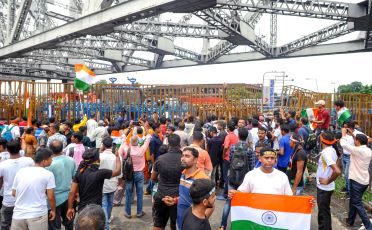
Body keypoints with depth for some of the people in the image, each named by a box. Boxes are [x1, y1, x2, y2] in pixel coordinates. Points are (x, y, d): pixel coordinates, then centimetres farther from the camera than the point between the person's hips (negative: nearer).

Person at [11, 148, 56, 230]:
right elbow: (51, 197, -7)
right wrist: (53, 210, 9)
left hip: (18, 214, 4)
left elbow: (13, 193, 14)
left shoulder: (20, 171, 5)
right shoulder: (48, 174, -9)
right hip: (37, 215, -4)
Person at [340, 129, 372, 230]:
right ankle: (350, 221, 31)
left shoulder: (358, 150, -22)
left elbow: (344, 144, -21)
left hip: (356, 181, -8)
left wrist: (344, 134, -4)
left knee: (357, 204, 0)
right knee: (353, 201, 20)